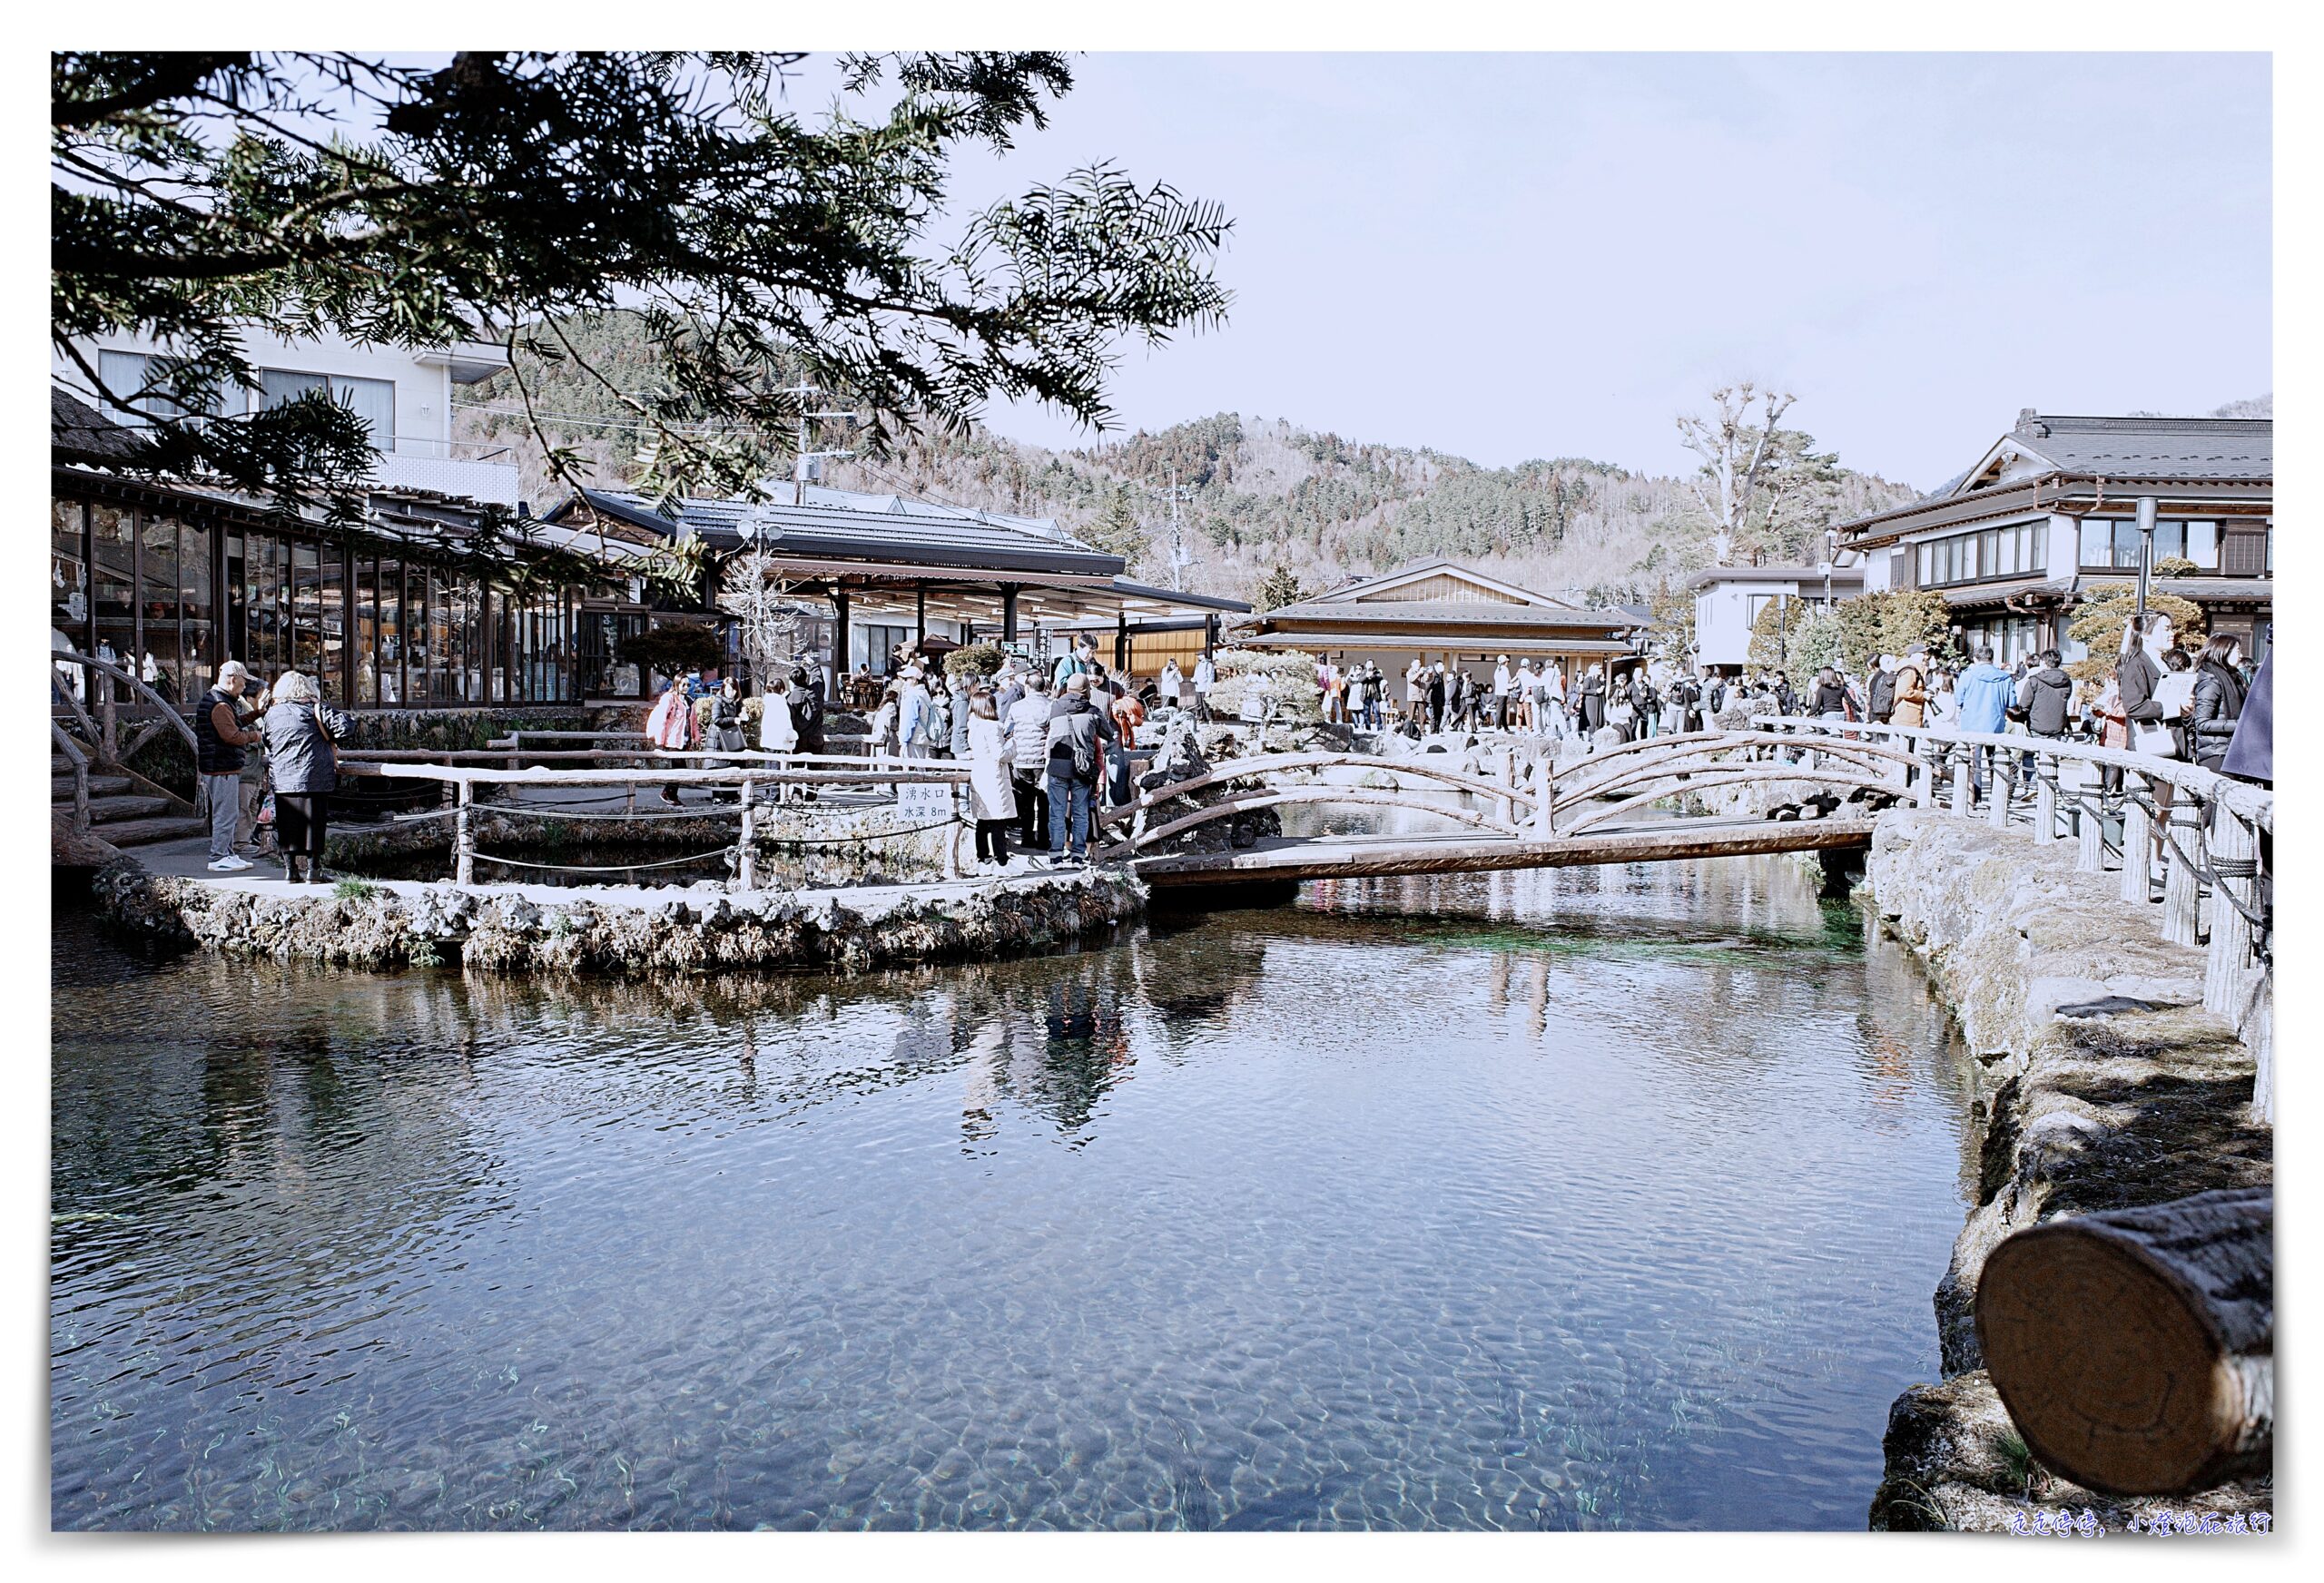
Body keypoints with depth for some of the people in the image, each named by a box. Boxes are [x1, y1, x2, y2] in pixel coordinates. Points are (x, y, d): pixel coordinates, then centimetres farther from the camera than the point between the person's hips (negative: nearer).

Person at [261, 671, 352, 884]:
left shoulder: (272, 713, 7)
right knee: (314, 823, 2)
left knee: (287, 824, 9)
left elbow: (267, 745, 17)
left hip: (282, 778, 3)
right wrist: (329, 737, 7)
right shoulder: (317, 709, -4)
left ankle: (290, 868, 11)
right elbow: (346, 727, -10)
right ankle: (314, 869, 3)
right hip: (314, 778, -3)